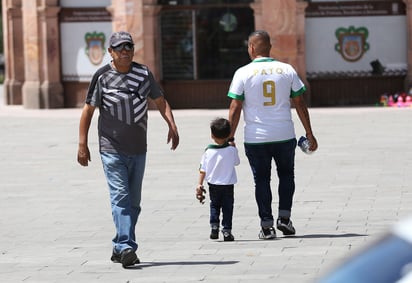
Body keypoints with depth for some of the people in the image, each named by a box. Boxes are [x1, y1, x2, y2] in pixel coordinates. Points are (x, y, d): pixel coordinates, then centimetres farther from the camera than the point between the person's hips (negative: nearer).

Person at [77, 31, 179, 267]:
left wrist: (172, 125, -1)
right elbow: (88, 110, 1)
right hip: (112, 149, -4)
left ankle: (120, 249, 19)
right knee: (120, 197, -16)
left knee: (133, 201, 8)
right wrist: (82, 144, -3)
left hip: (138, 149, 4)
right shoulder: (102, 77, -3)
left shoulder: (144, 73, 7)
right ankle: (126, 247, -22)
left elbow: (160, 101, 15)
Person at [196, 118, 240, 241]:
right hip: (228, 184, -1)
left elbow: (203, 170, -6)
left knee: (214, 205, 19)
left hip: (213, 184, 1)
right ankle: (227, 230, 2)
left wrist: (200, 184, 1)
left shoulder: (208, 151, -8)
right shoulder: (232, 150, -11)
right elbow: (236, 162, 8)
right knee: (227, 207, 7)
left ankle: (214, 226, 3)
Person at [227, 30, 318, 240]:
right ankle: (284, 218, 11)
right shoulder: (287, 70, 2)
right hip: (285, 135, 2)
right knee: (286, 175, 20)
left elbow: (235, 108, -6)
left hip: (255, 138, -1)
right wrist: (309, 134, 11)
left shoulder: (243, 73, -4)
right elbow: (300, 104, 4)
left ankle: (267, 226, 4)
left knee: (261, 180, 8)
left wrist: (230, 137, 0)